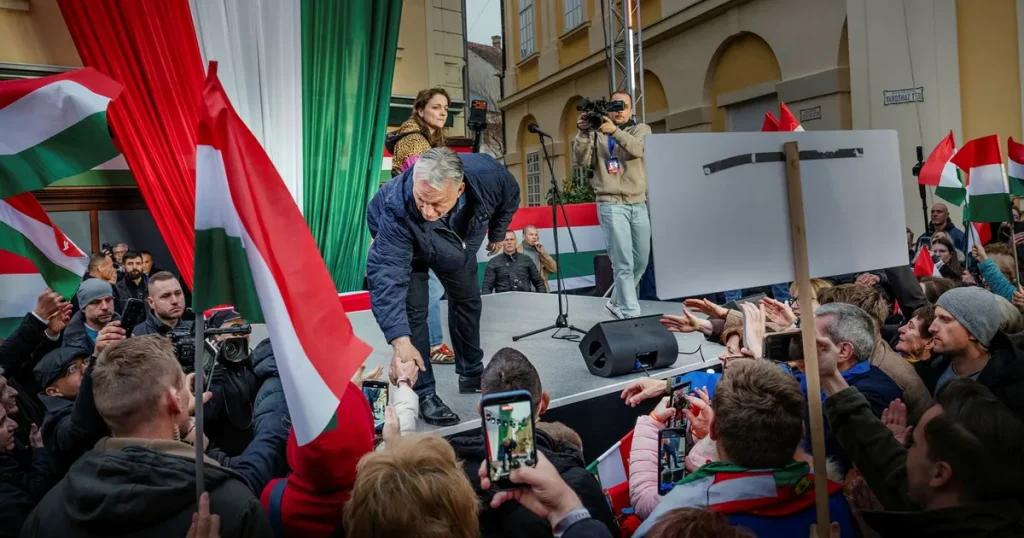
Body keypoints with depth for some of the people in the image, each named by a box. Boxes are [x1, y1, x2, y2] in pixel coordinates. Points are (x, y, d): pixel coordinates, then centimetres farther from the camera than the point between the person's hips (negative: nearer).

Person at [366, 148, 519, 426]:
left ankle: (472, 374, 33)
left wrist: (496, 234, 3)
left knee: (467, 300, 13)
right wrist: (400, 340, -58)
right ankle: (424, 395, -3)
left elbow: (510, 196, -14)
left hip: (459, 243, 4)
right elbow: (387, 275, -49)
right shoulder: (397, 209, -47)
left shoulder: (487, 175, -39)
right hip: (400, 242, -4)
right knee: (412, 310, -17)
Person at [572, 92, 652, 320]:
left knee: (641, 262, 11)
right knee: (624, 264, -9)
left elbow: (639, 149, -12)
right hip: (611, 205, -4)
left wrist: (615, 132, -28)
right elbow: (581, 162, -5)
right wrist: (583, 133, -18)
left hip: (639, 205, 4)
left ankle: (617, 302, 30)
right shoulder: (597, 134, 6)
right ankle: (631, 313, -4)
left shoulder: (642, 129, 11)